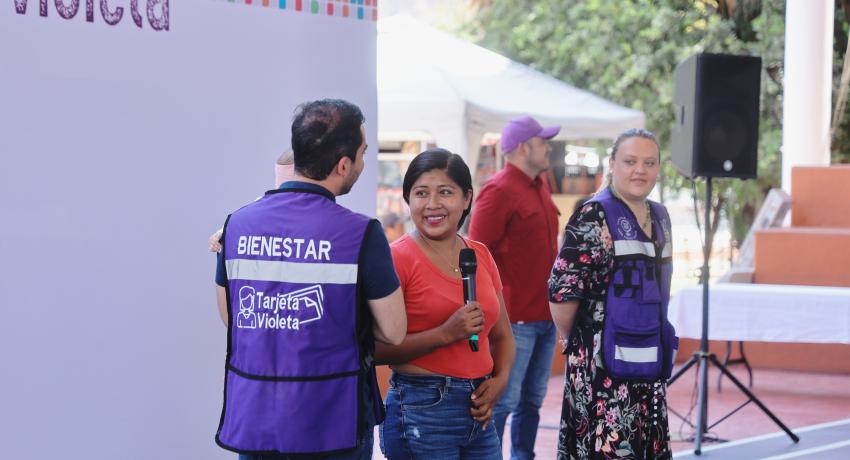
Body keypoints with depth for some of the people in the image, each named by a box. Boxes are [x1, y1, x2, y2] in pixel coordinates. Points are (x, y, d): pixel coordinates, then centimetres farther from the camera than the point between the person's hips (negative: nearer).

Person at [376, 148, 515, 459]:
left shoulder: (481, 255, 9)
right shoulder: (399, 258, -9)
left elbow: (502, 335, 18)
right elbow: (374, 349, -15)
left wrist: (499, 380, 0)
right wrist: (446, 334, -22)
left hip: (478, 412, 6)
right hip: (421, 409, -6)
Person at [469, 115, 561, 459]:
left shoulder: (539, 187, 14)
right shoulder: (498, 191, -12)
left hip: (545, 315, 8)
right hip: (515, 318, -8)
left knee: (532, 399, 13)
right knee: (505, 400, -5)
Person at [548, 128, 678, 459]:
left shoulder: (659, 216, 11)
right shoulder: (594, 217, -12)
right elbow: (562, 292, -14)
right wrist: (574, 340, -3)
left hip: (649, 362, 8)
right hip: (604, 363, -8)